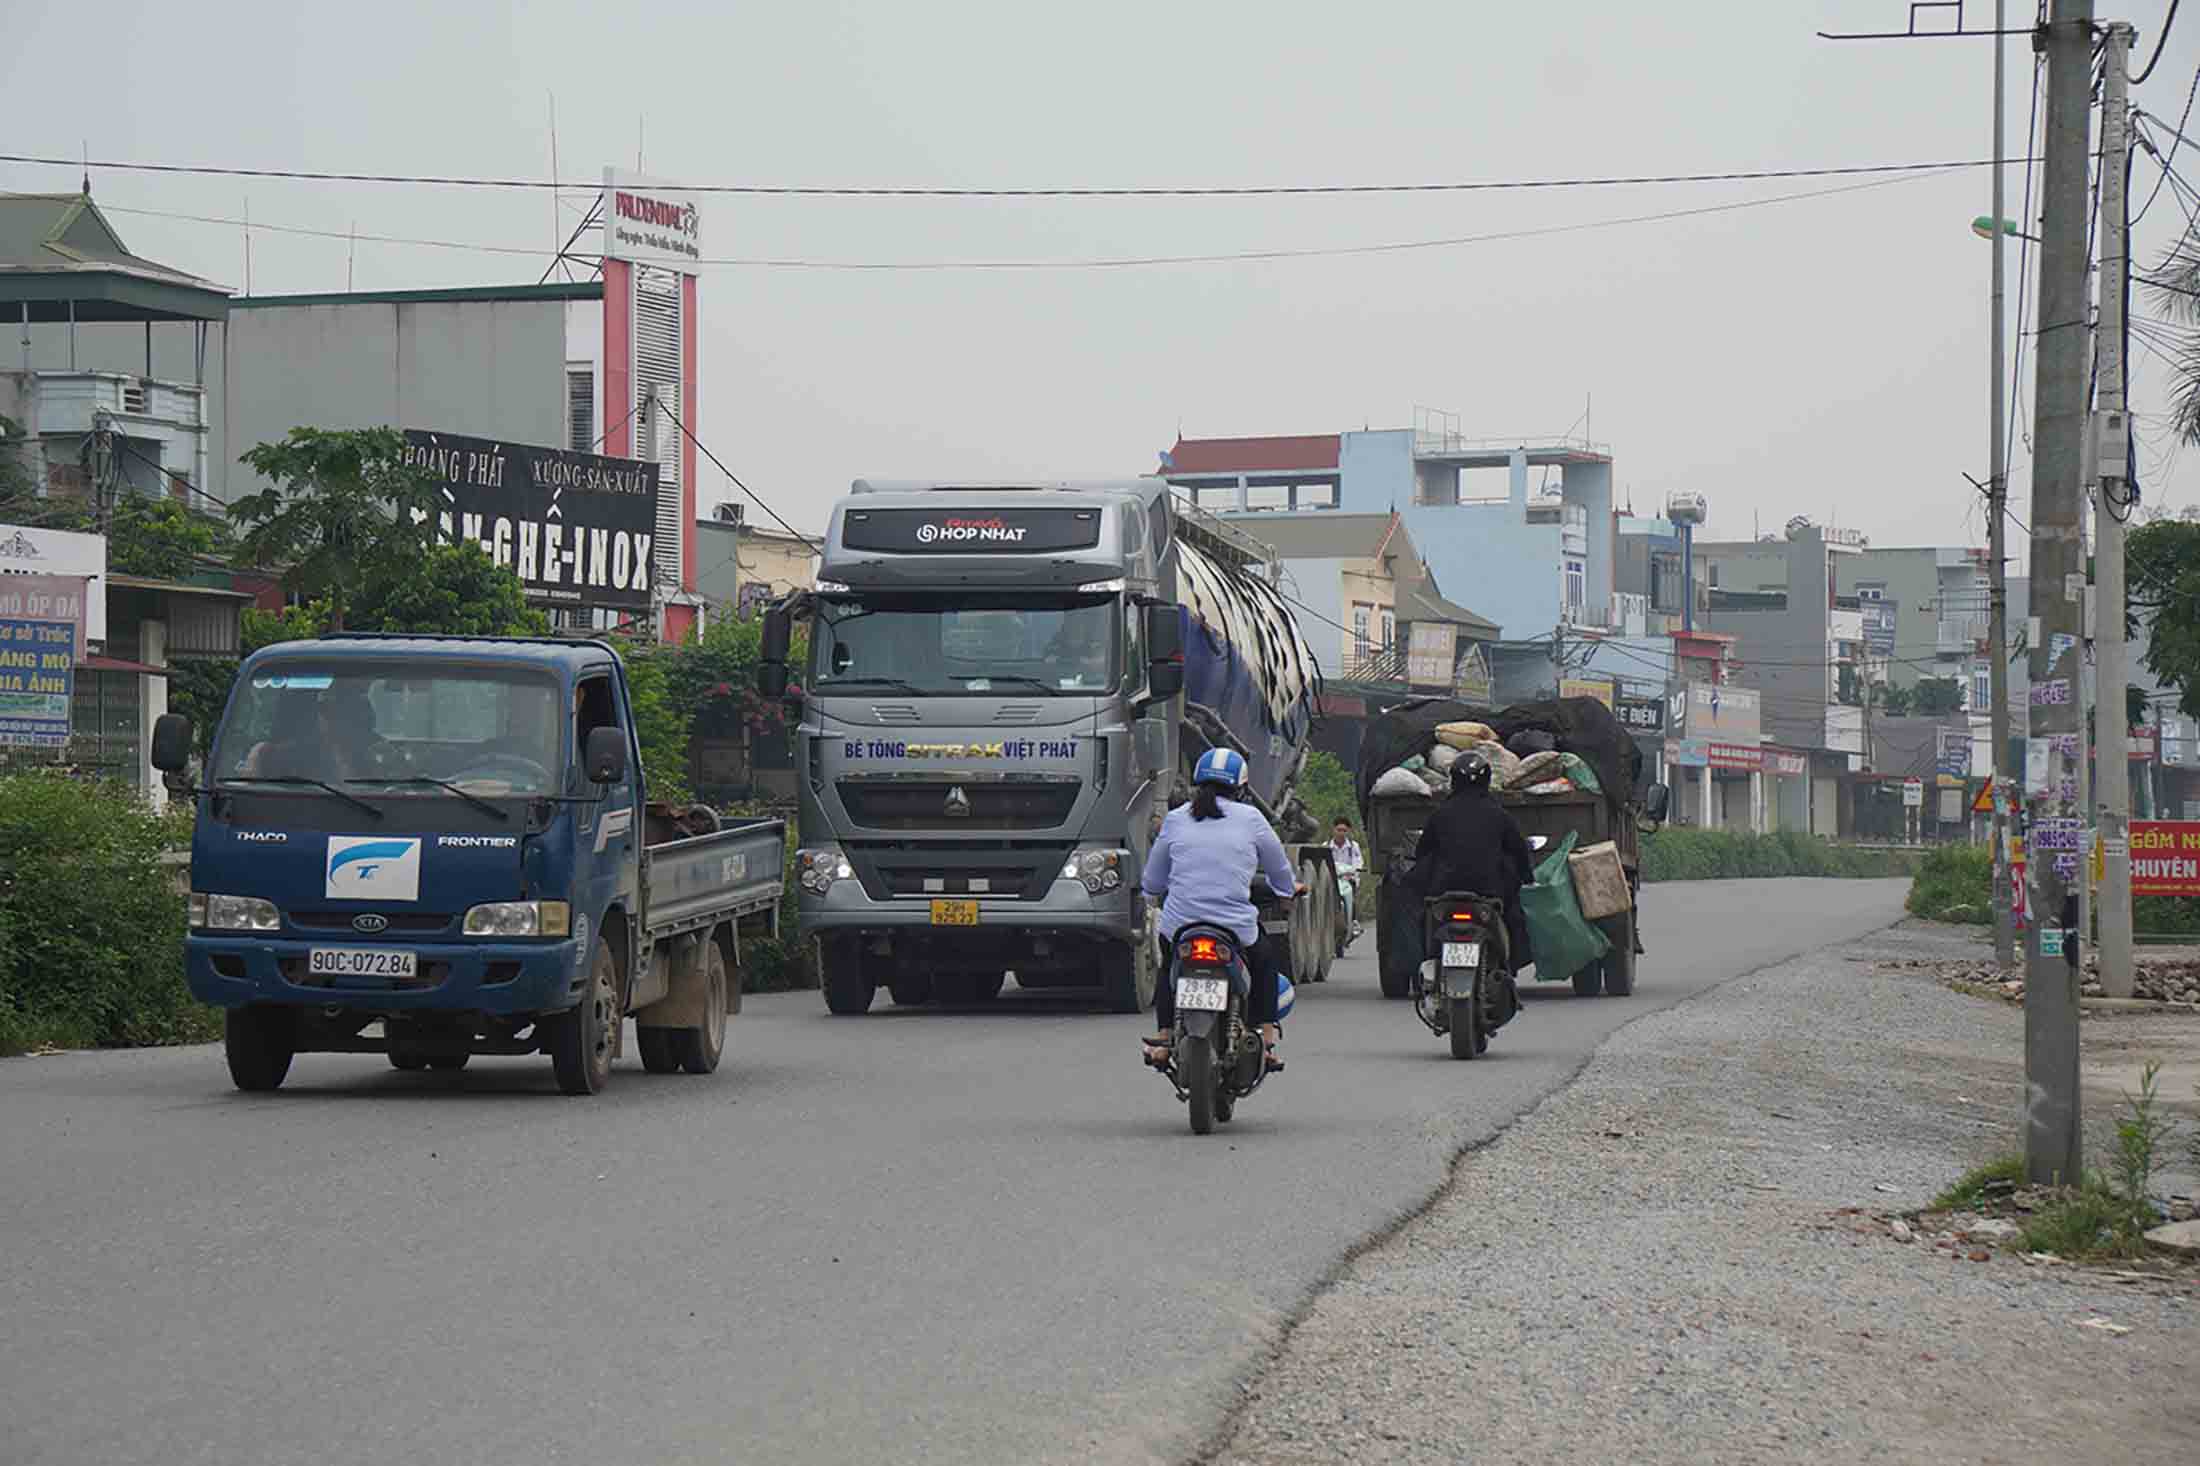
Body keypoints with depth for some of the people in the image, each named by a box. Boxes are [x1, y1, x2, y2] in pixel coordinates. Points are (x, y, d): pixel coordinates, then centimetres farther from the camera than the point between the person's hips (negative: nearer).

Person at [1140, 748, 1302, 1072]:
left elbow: (1152, 881, 13)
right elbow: (1279, 868, 15)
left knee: (1168, 968, 32)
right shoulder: (1250, 819, 2)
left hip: (1180, 923, 1)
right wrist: (1290, 887, 38)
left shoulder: (1175, 820, 6)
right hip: (1236, 928, -1)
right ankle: (1266, 1042, 18)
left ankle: (1164, 1040, 19)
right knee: (1263, 965, 28)